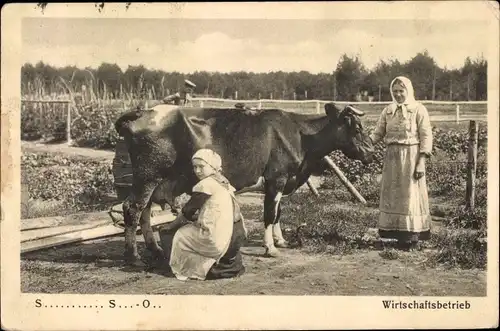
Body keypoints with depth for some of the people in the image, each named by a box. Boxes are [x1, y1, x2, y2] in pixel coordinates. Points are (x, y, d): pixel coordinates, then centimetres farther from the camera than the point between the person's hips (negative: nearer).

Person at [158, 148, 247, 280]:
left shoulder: (205, 184, -8)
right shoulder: (224, 183, 14)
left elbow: (187, 211, 0)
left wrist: (170, 226, 12)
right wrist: (195, 218, 23)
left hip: (218, 242, -8)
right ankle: (231, 263, 22)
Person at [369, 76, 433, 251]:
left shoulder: (418, 109, -4)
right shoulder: (388, 111, 9)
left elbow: (426, 137, -8)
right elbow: (378, 133, 7)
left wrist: (421, 163, -14)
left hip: (411, 157, -5)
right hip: (392, 157, 5)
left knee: (410, 195, -2)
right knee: (392, 195, 8)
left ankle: (412, 235, 5)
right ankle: (399, 233, 19)